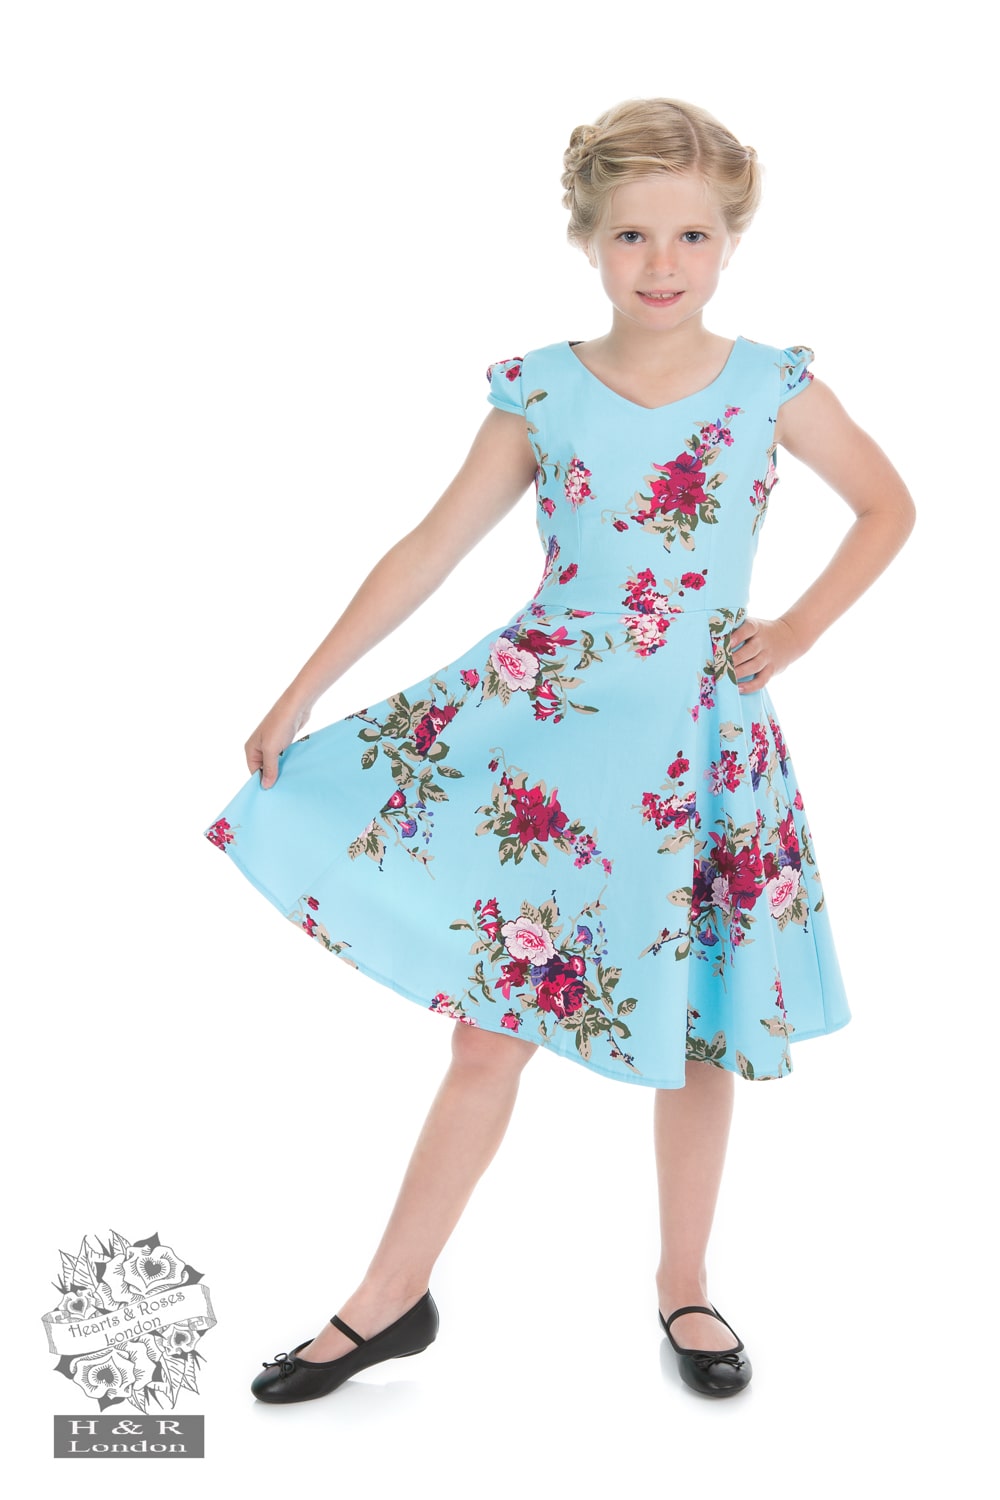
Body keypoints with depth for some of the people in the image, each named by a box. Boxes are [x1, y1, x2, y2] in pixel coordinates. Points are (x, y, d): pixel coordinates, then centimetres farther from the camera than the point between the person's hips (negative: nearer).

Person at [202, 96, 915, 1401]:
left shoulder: (772, 385, -1)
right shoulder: (542, 390, -2)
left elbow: (888, 507, 12)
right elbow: (432, 549, -1)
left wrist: (801, 628, 1)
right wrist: (301, 694, -3)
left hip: (699, 747, 1)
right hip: (543, 732, -1)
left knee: (700, 1036, 11)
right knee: (490, 1028, 4)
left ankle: (685, 1288, 33)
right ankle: (392, 1298, 20)